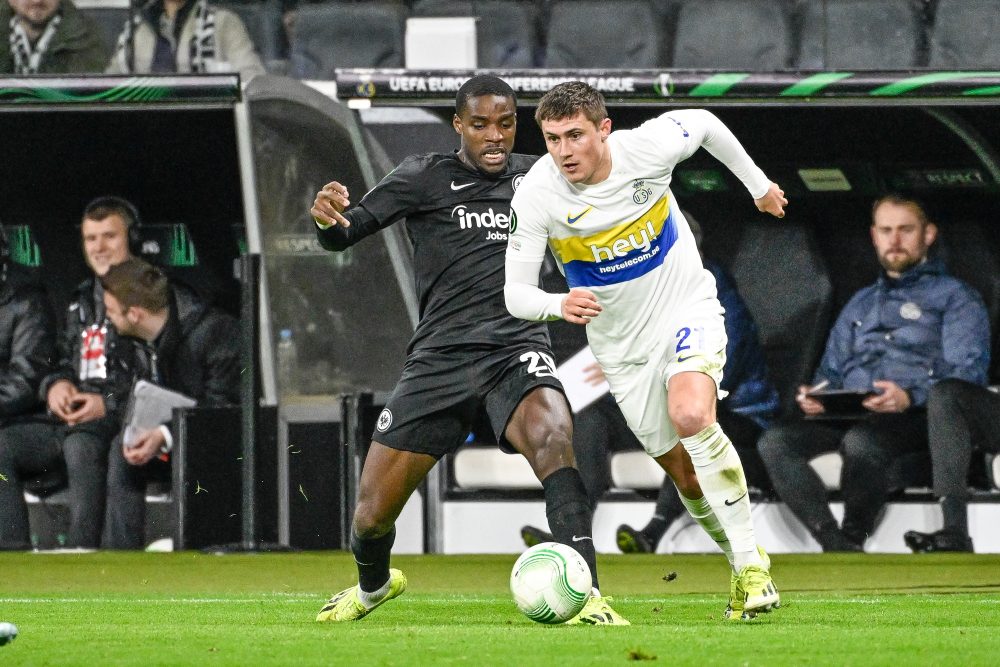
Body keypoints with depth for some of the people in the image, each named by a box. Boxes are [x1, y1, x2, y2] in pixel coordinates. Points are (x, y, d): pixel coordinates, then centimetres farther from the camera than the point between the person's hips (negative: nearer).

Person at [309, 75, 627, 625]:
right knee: (372, 515, 2)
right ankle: (373, 584, 39)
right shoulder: (425, 177, 4)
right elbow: (345, 233, -5)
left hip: (517, 349, 1)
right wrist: (329, 220, -28)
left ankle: (586, 598, -39)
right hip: (440, 358, 0)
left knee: (553, 436, -35)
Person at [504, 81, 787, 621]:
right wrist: (559, 304, -42)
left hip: (686, 308, -2)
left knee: (692, 417, -29)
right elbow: (515, 294, -19)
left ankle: (751, 562, -21)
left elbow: (703, 124, 3)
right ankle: (743, 573, 30)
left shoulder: (648, 147, -20)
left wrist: (758, 184, 16)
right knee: (685, 473, 6)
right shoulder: (536, 196, -21)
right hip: (622, 345, 2)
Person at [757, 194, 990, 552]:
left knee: (861, 441, -41)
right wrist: (814, 396, 5)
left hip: (916, 417, -6)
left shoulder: (955, 297, 13)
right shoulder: (861, 304, 34)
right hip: (848, 415, 6)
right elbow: (831, 370, 31)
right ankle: (838, 548, -36)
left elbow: (967, 374, -2)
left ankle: (852, 539, -25)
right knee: (775, 442, -25)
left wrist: (911, 397, -21)